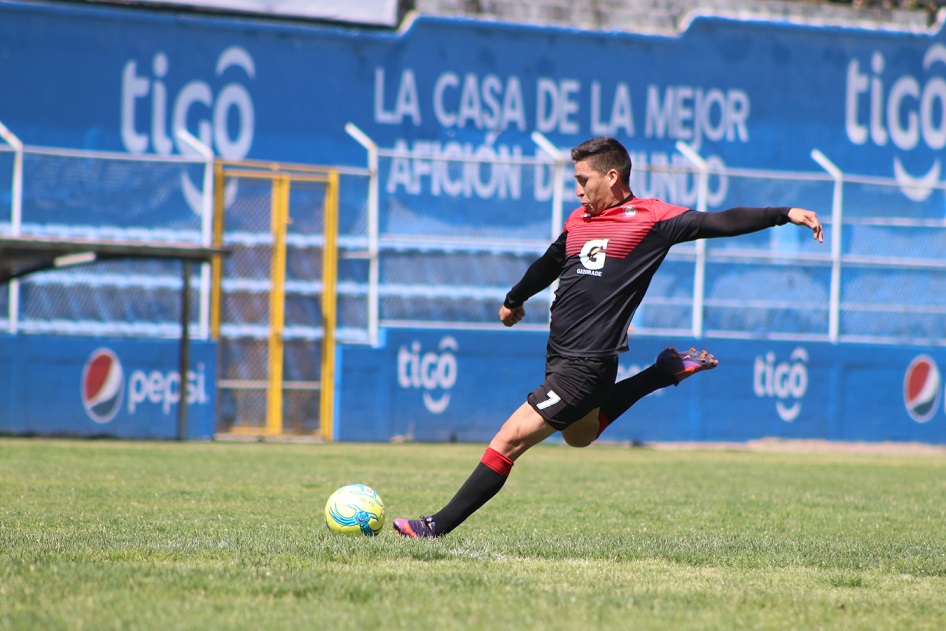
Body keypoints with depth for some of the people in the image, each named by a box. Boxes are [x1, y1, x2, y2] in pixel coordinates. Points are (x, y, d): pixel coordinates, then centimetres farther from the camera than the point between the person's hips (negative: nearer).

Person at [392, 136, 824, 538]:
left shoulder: (651, 218, -8)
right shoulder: (578, 220, 11)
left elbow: (717, 223, -11)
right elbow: (550, 264, 30)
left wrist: (784, 215, -19)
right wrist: (514, 300, 45)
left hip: (587, 365, -9)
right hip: (559, 356, 9)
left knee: (509, 441, -12)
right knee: (579, 435, 31)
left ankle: (439, 526, -6)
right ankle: (667, 371, 34)